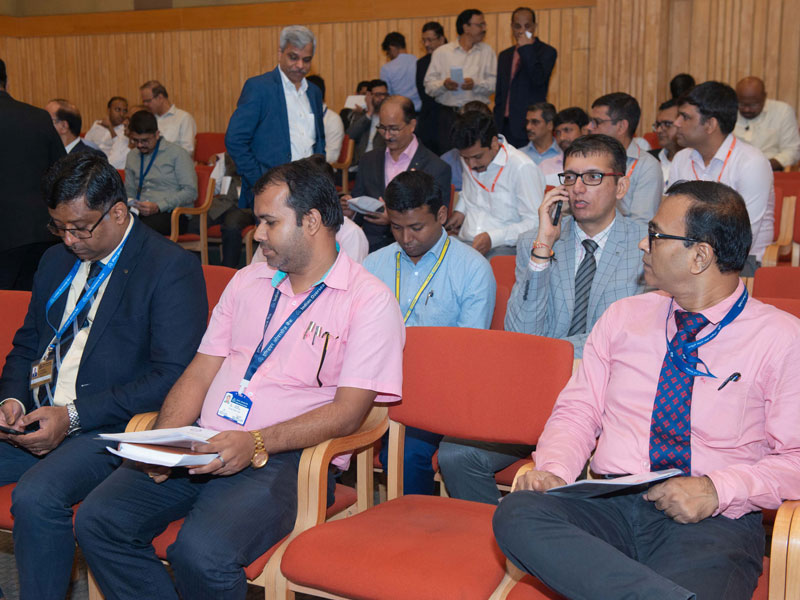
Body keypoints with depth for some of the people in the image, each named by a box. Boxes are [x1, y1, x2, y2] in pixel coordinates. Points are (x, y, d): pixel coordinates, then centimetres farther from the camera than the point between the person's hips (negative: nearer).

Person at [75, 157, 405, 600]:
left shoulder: (370, 302, -2)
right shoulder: (248, 281, 18)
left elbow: (346, 414, -11)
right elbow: (199, 373, 15)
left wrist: (257, 443, -22)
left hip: (282, 459, -6)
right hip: (204, 447, 7)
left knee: (201, 553, -31)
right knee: (97, 521, -13)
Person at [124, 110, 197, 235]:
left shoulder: (177, 153, 3)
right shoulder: (132, 156, 22)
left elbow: (190, 192, -6)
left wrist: (159, 207, -15)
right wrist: (129, 204, 3)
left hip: (172, 214, -5)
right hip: (140, 214, 5)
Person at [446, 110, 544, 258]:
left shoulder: (523, 168, -10)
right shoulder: (468, 159, 13)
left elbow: (535, 223, -11)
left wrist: (493, 238, -19)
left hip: (503, 247, -5)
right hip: (464, 242, 6)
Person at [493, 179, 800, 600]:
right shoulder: (624, 317, 15)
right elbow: (577, 411, 14)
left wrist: (717, 489, -17)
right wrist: (553, 469, -7)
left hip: (712, 523, -6)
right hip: (608, 506, 6)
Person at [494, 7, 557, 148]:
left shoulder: (547, 52, 0)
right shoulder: (505, 55, 18)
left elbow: (538, 80, -17)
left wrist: (526, 49, -15)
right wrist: (496, 125, 14)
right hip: (506, 125, 5)